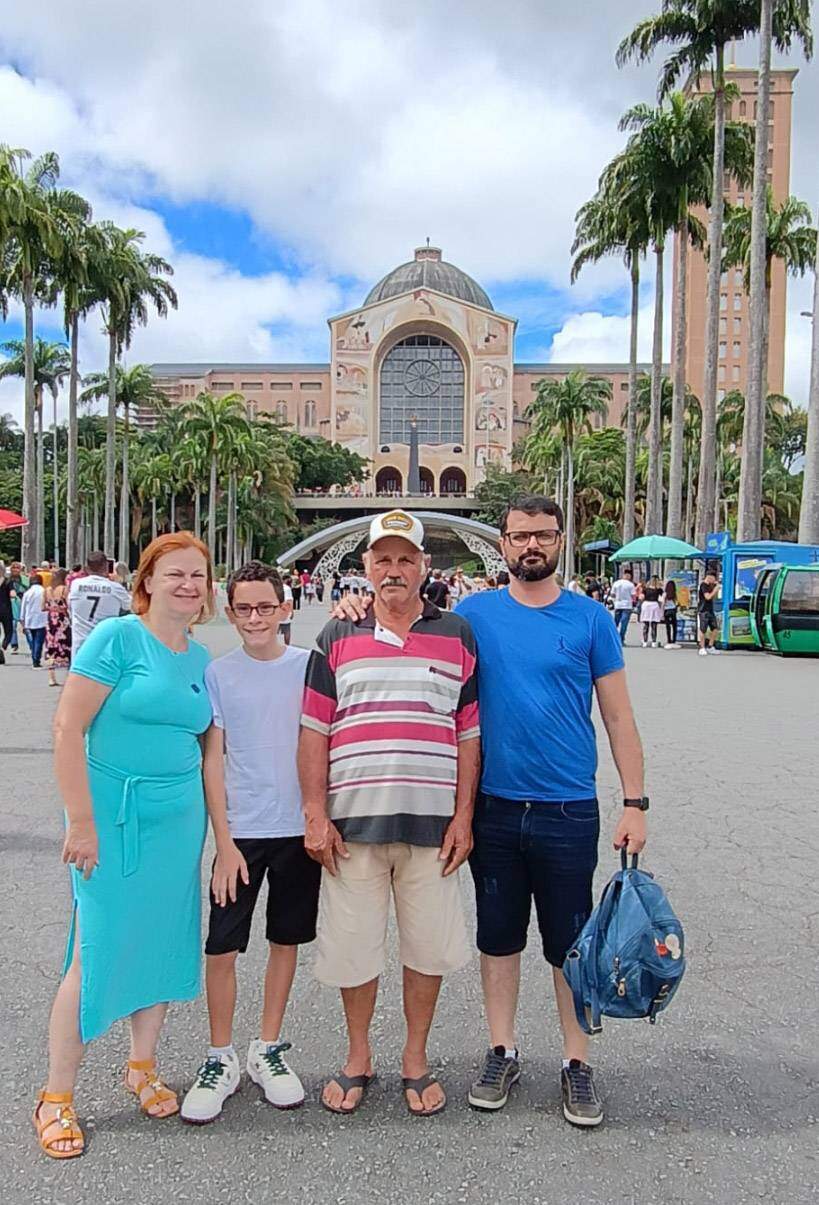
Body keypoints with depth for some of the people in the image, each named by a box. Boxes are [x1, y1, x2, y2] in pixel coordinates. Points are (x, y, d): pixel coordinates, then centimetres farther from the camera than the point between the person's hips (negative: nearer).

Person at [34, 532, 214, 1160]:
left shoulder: (200, 658, 7)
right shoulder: (117, 637, -12)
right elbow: (68, 727, -14)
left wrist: (214, 829, 10)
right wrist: (81, 822, -15)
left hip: (179, 820, 6)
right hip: (115, 818, -6)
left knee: (162, 943, 14)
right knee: (97, 952, 1)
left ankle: (143, 1068, 35)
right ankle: (56, 1097, 21)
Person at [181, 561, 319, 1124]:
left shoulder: (311, 665, -1)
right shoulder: (219, 673, -3)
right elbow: (213, 760, -2)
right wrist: (225, 842, -6)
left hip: (299, 828, 1)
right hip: (241, 830, -1)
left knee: (287, 939, 12)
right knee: (222, 946, 2)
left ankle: (269, 1050, 30)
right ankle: (221, 1060, 22)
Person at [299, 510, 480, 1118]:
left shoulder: (457, 635, 5)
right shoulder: (338, 637, 5)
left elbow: (470, 732, 4)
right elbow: (314, 731, 3)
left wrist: (463, 817, -1)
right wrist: (315, 815, -3)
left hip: (432, 822, 0)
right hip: (352, 821, 0)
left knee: (429, 945, 11)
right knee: (353, 945, 11)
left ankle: (416, 1060, 33)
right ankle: (358, 1058, 34)